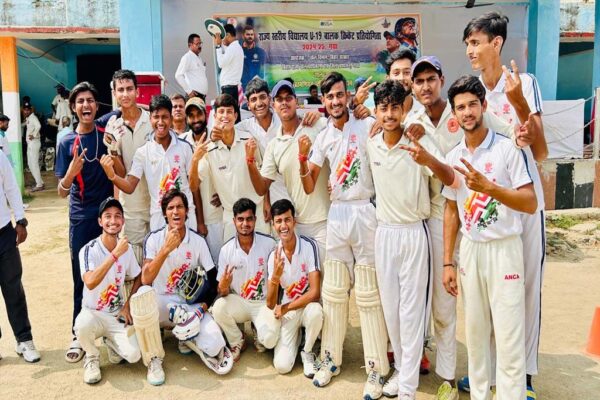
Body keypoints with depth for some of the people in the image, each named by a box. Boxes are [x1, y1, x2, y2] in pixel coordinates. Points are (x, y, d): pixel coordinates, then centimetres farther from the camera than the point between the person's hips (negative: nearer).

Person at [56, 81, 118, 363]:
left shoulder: (107, 135, 1)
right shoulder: (67, 142, 0)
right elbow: (62, 192, -4)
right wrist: (70, 173, -23)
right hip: (81, 218, 0)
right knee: (82, 278, 3)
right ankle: (78, 334, 13)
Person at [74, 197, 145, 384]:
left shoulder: (127, 248, -4)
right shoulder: (89, 250, -18)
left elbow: (139, 277, 11)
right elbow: (90, 283, -36)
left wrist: (127, 305, 0)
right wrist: (115, 254, -38)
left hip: (118, 314, 3)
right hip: (93, 313, -2)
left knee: (134, 355, -18)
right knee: (82, 326, -38)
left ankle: (111, 341, 18)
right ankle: (91, 357, -3)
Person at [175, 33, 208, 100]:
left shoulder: (200, 58, 18)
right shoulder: (187, 57, -5)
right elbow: (178, 76, -11)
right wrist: (188, 91, -14)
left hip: (202, 95, 8)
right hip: (194, 95, -8)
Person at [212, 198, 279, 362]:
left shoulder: (269, 243, -12)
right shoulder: (226, 250, -9)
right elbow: (222, 292, -6)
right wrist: (223, 287, -31)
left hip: (265, 303, -1)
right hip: (238, 302, 1)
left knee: (269, 340, -26)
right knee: (218, 307, -31)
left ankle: (258, 330, 13)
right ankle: (237, 342, -1)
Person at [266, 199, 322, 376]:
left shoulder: (309, 246, -17)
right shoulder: (274, 255, -6)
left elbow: (315, 292, -20)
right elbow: (270, 304, -8)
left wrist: (285, 308, -12)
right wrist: (275, 277, -26)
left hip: (307, 306, -2)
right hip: (286, 314, 2)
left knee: (315, 311, -38)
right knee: (282, 365, -15)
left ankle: (307, 352, -6)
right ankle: (297, 334, 18)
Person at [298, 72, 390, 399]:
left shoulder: (367, 125, -2)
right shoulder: (322, 138, 8)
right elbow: (309, 187, 6)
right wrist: (302, 158, -9)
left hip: (366, 212, -4)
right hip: (336, 214, 4)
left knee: (368, 295, 2)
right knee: (333, 291, 11)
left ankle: (376, 368, 14)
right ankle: (330, 358, 27)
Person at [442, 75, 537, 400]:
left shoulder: (508, 148, -9)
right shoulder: (453, 157, 5)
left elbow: (531, 204, -13)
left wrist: (487, 187, -28)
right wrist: (447, 262, 6)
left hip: (503, 249, -4)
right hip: (469, 250, 5)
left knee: (509, 337, -1)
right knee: (475, 333, 13)